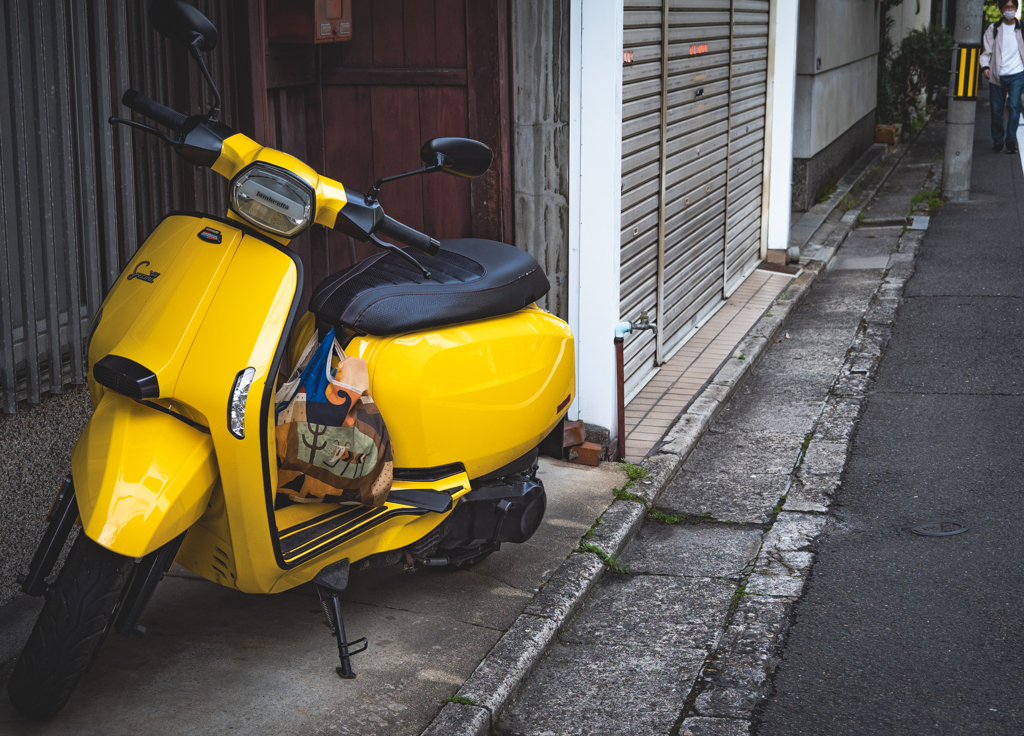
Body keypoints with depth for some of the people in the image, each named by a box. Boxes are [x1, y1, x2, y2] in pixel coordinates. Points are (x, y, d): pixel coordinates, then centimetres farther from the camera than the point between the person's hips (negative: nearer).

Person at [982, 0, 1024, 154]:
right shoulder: (993, 29, 6)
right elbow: (986, 50, 5)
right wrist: (985, 66, -13)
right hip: (997, 76, 1)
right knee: (996, 110, 3)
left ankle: (1011, 141, -9)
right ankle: (997, 141, 18)